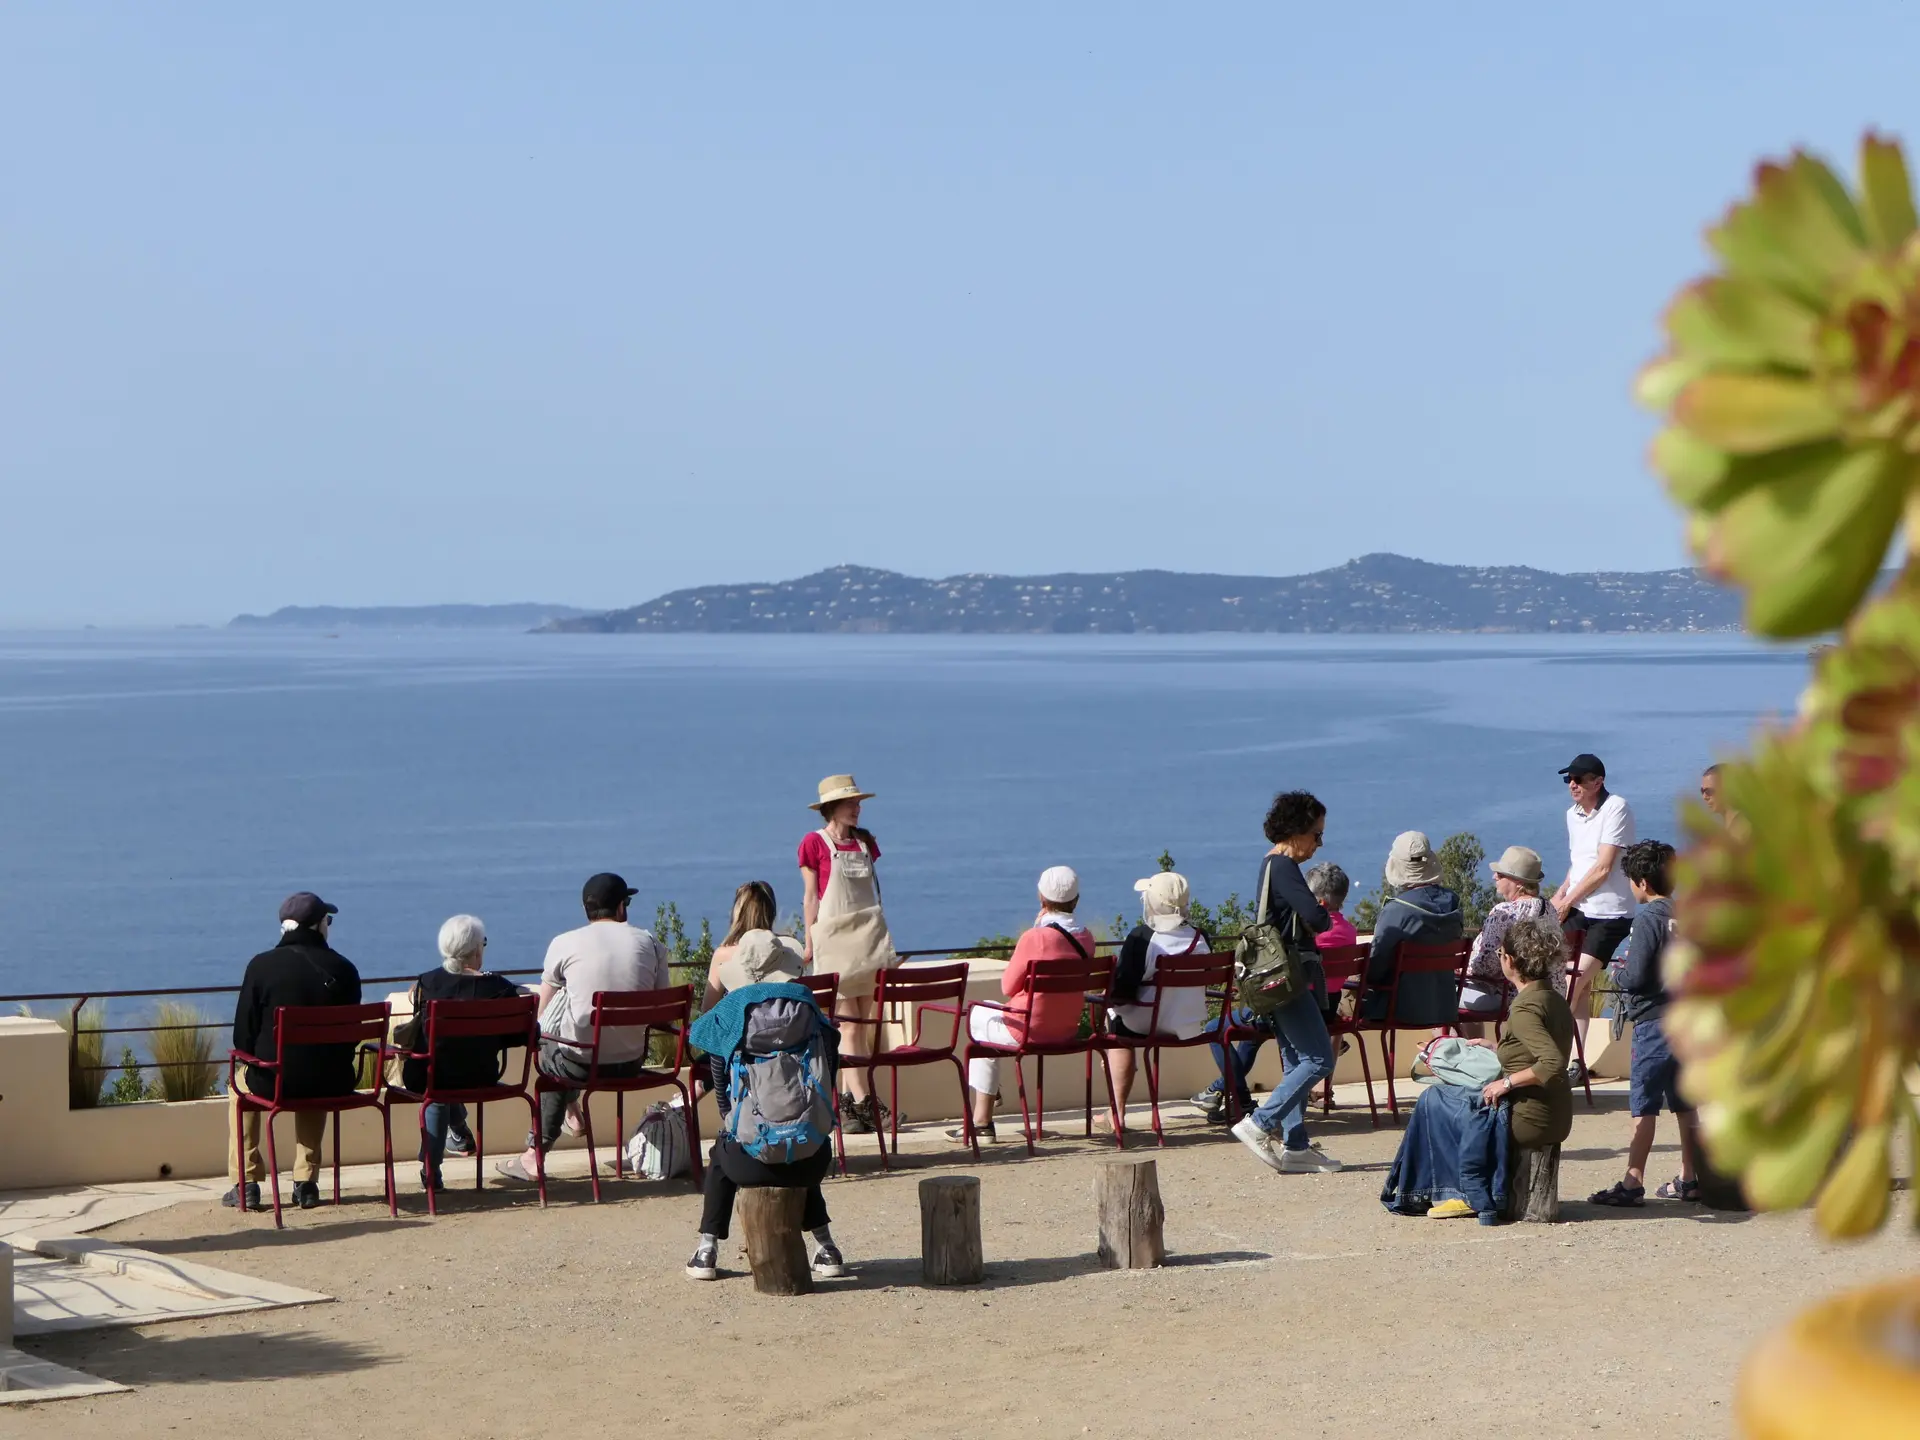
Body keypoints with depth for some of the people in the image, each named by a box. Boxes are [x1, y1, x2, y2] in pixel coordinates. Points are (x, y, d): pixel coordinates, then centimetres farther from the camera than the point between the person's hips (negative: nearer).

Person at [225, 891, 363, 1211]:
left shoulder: (261, 965, -8)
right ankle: (306, 1182, 31)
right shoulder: (343, 969, -2)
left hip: (274, 1081, -2)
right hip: (333, 1084, 2)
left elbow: (243, 1035, -5)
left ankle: (245, 1183, 27)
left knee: (241, 1080, 32)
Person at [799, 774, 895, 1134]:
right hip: (834, 936, -5)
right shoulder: (815, 844, -3)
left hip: (870, 933, 5)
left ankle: (850, 1098, 7)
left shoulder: (865, 841, 12)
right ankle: (860, 1100, -9)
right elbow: (810, 897, -2)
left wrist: (878, 931, 16)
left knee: (868, 1020, 2)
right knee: (849, 1022, -7)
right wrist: (810, 942, -3)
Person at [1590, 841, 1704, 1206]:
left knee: (1643, 1106, -5)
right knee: (1685, 1104, 14)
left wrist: (1620, 974, 3)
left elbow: (1635, 977, -17)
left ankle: (1633, 1183, -6)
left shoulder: (1648, 919, -13)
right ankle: (1690, 1179, 19)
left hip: (1654, 1022, -7)